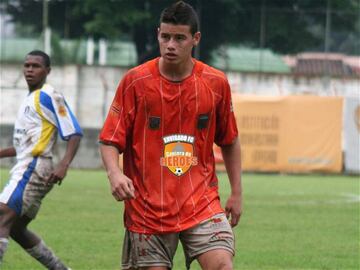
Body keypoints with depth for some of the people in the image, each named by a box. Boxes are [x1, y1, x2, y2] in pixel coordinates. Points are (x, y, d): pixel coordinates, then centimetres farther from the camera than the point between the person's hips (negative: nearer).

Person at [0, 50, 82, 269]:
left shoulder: (49, 96, -7)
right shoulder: (30, 99, 21)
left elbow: (74, 133, -15)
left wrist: (64, 164, -28)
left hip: (33, 168, -10)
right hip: (26, 167, 10)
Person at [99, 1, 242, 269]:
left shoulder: (216, 83, 1)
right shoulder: (135, 81, -5)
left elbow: (229, 141, 15)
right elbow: (110, 139, -3)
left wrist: (236, 193, 13)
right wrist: (114, 173, -22)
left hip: (202, 202, 1)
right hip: (147, 205, -1)